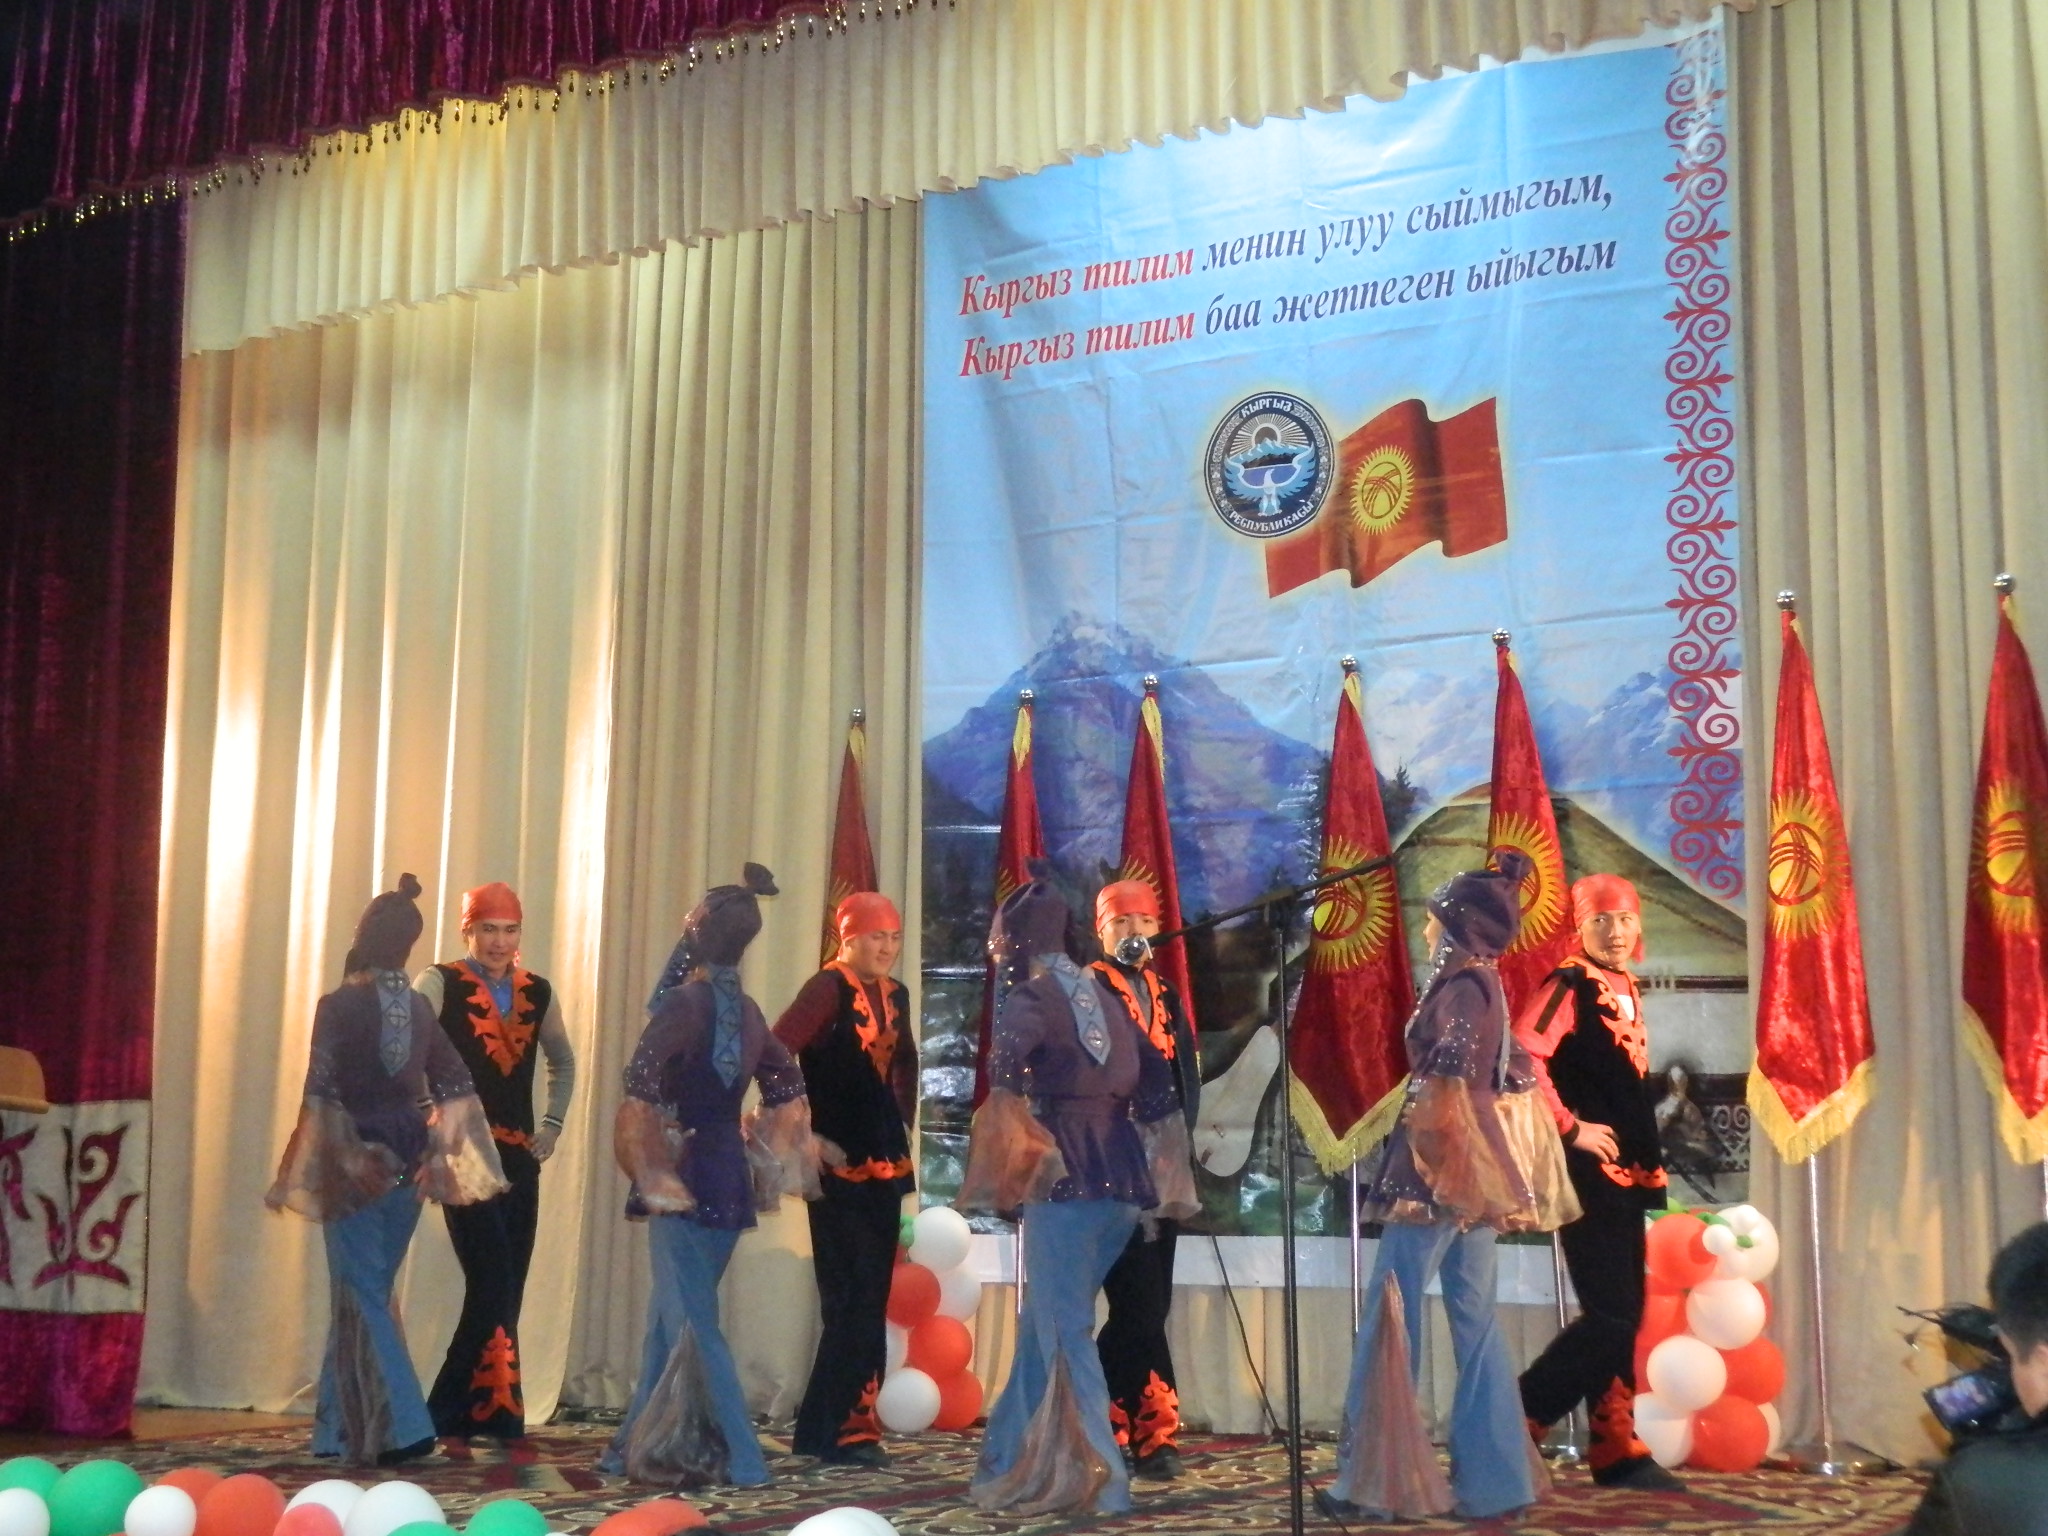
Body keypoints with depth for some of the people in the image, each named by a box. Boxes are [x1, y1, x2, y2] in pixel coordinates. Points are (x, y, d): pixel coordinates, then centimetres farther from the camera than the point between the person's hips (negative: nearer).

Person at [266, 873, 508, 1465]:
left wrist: (307, 1175, -9)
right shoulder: (418, 1007, 5)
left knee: (362, 1295, -1)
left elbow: (321, 1094, -14)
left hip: (356, 1167, -5)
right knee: (367, 1291, 15)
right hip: (405, 1165, 5)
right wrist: (435, 1153, 14)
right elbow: (456, 1085, 7)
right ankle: (341, 1427, 23)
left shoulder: (339, 1005, -11)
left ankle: (402, 1427, -9)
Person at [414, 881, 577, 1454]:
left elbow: (563, 1062, 26)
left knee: (503, 1293, 6)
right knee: (494, 1287, -12)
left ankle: (455, 1416, 16)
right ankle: (502, 1417, -1)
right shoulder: (440, 984, -3)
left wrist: (552, 1123, 15)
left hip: (520, 1158, 5)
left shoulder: (537, 992, 12)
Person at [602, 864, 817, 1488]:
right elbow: (789, 1091, 17)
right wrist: (769, 1158, 20)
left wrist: (651, 1171, -14)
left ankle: (736, 1457, 2)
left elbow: (642, 1089, -24)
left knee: (691, 1320, 1)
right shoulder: (747, 1010, 8)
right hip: (730, 1175, 7)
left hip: (684, 1178, -7)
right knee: (673, 1312, 17)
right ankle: (646, 1443, 26)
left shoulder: (684, 1001, -13)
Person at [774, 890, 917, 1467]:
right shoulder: (828, 988, -12)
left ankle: (828, 1429, 17)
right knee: (855, 1298, -6)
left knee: (869, 1299, 9)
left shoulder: (894, 995, 11)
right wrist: (803, 1134, -18)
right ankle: (844, 1428, 4)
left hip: (884, 1165, 8)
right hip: (839, 1166, -8)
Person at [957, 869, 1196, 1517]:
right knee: (1049, 1318, 17)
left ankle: (1097, 1478, -2)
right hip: (1122, 1170, 7)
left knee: (1065, 1329, -1)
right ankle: (1015, 1459, 24)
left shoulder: (1028, 996, -3)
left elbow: (1006, 1062, -25)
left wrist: (1006, 1150, -20)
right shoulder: (1101, 994, 17)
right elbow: (1154, 1080, 17)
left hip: (1065, 1170, -7)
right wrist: (1164, 1170, 23)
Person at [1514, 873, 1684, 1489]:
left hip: (1625, 1172, 9)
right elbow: (1520, 1057, -24)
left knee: (1625, 1315, 10)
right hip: (1587, 1170, -9)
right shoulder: (1569, 985, -11)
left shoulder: (1626, 990, 15)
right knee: (1609, 1316, -11)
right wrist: (1571, 1127, -20)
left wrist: (1650, 1163, 16)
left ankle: (1617, 1450, 17)